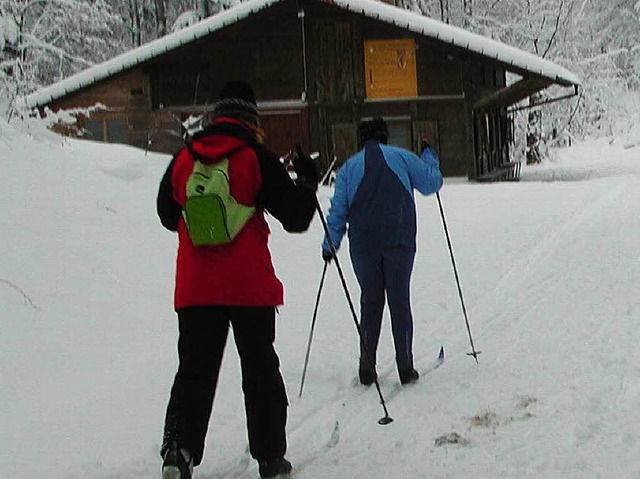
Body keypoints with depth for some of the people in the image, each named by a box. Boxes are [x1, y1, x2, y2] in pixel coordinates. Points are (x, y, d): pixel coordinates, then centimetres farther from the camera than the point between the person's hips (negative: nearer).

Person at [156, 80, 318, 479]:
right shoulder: (256, 158, -6)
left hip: (195, 288, 3)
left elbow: (168, 215, 19)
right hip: (249, 286, -2)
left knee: (194, 370, 10)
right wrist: (307, 181, 15)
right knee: (261, 370, 10)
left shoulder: (184, 159, 5)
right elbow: (296, 217, -3)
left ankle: (179, 446, -5)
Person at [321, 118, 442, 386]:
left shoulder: (349, 167, 10)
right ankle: (405, 367, 4)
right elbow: (432, 183, 11)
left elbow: (338, 209, 6)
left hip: (363, 244, 1)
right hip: (399, 240, -1)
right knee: (400, 301, 5)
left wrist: (330, 244, 8)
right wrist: (429, 157, 28)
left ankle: (367, 367, 7)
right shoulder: (402, 157, 7)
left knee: (370, 301, 10)